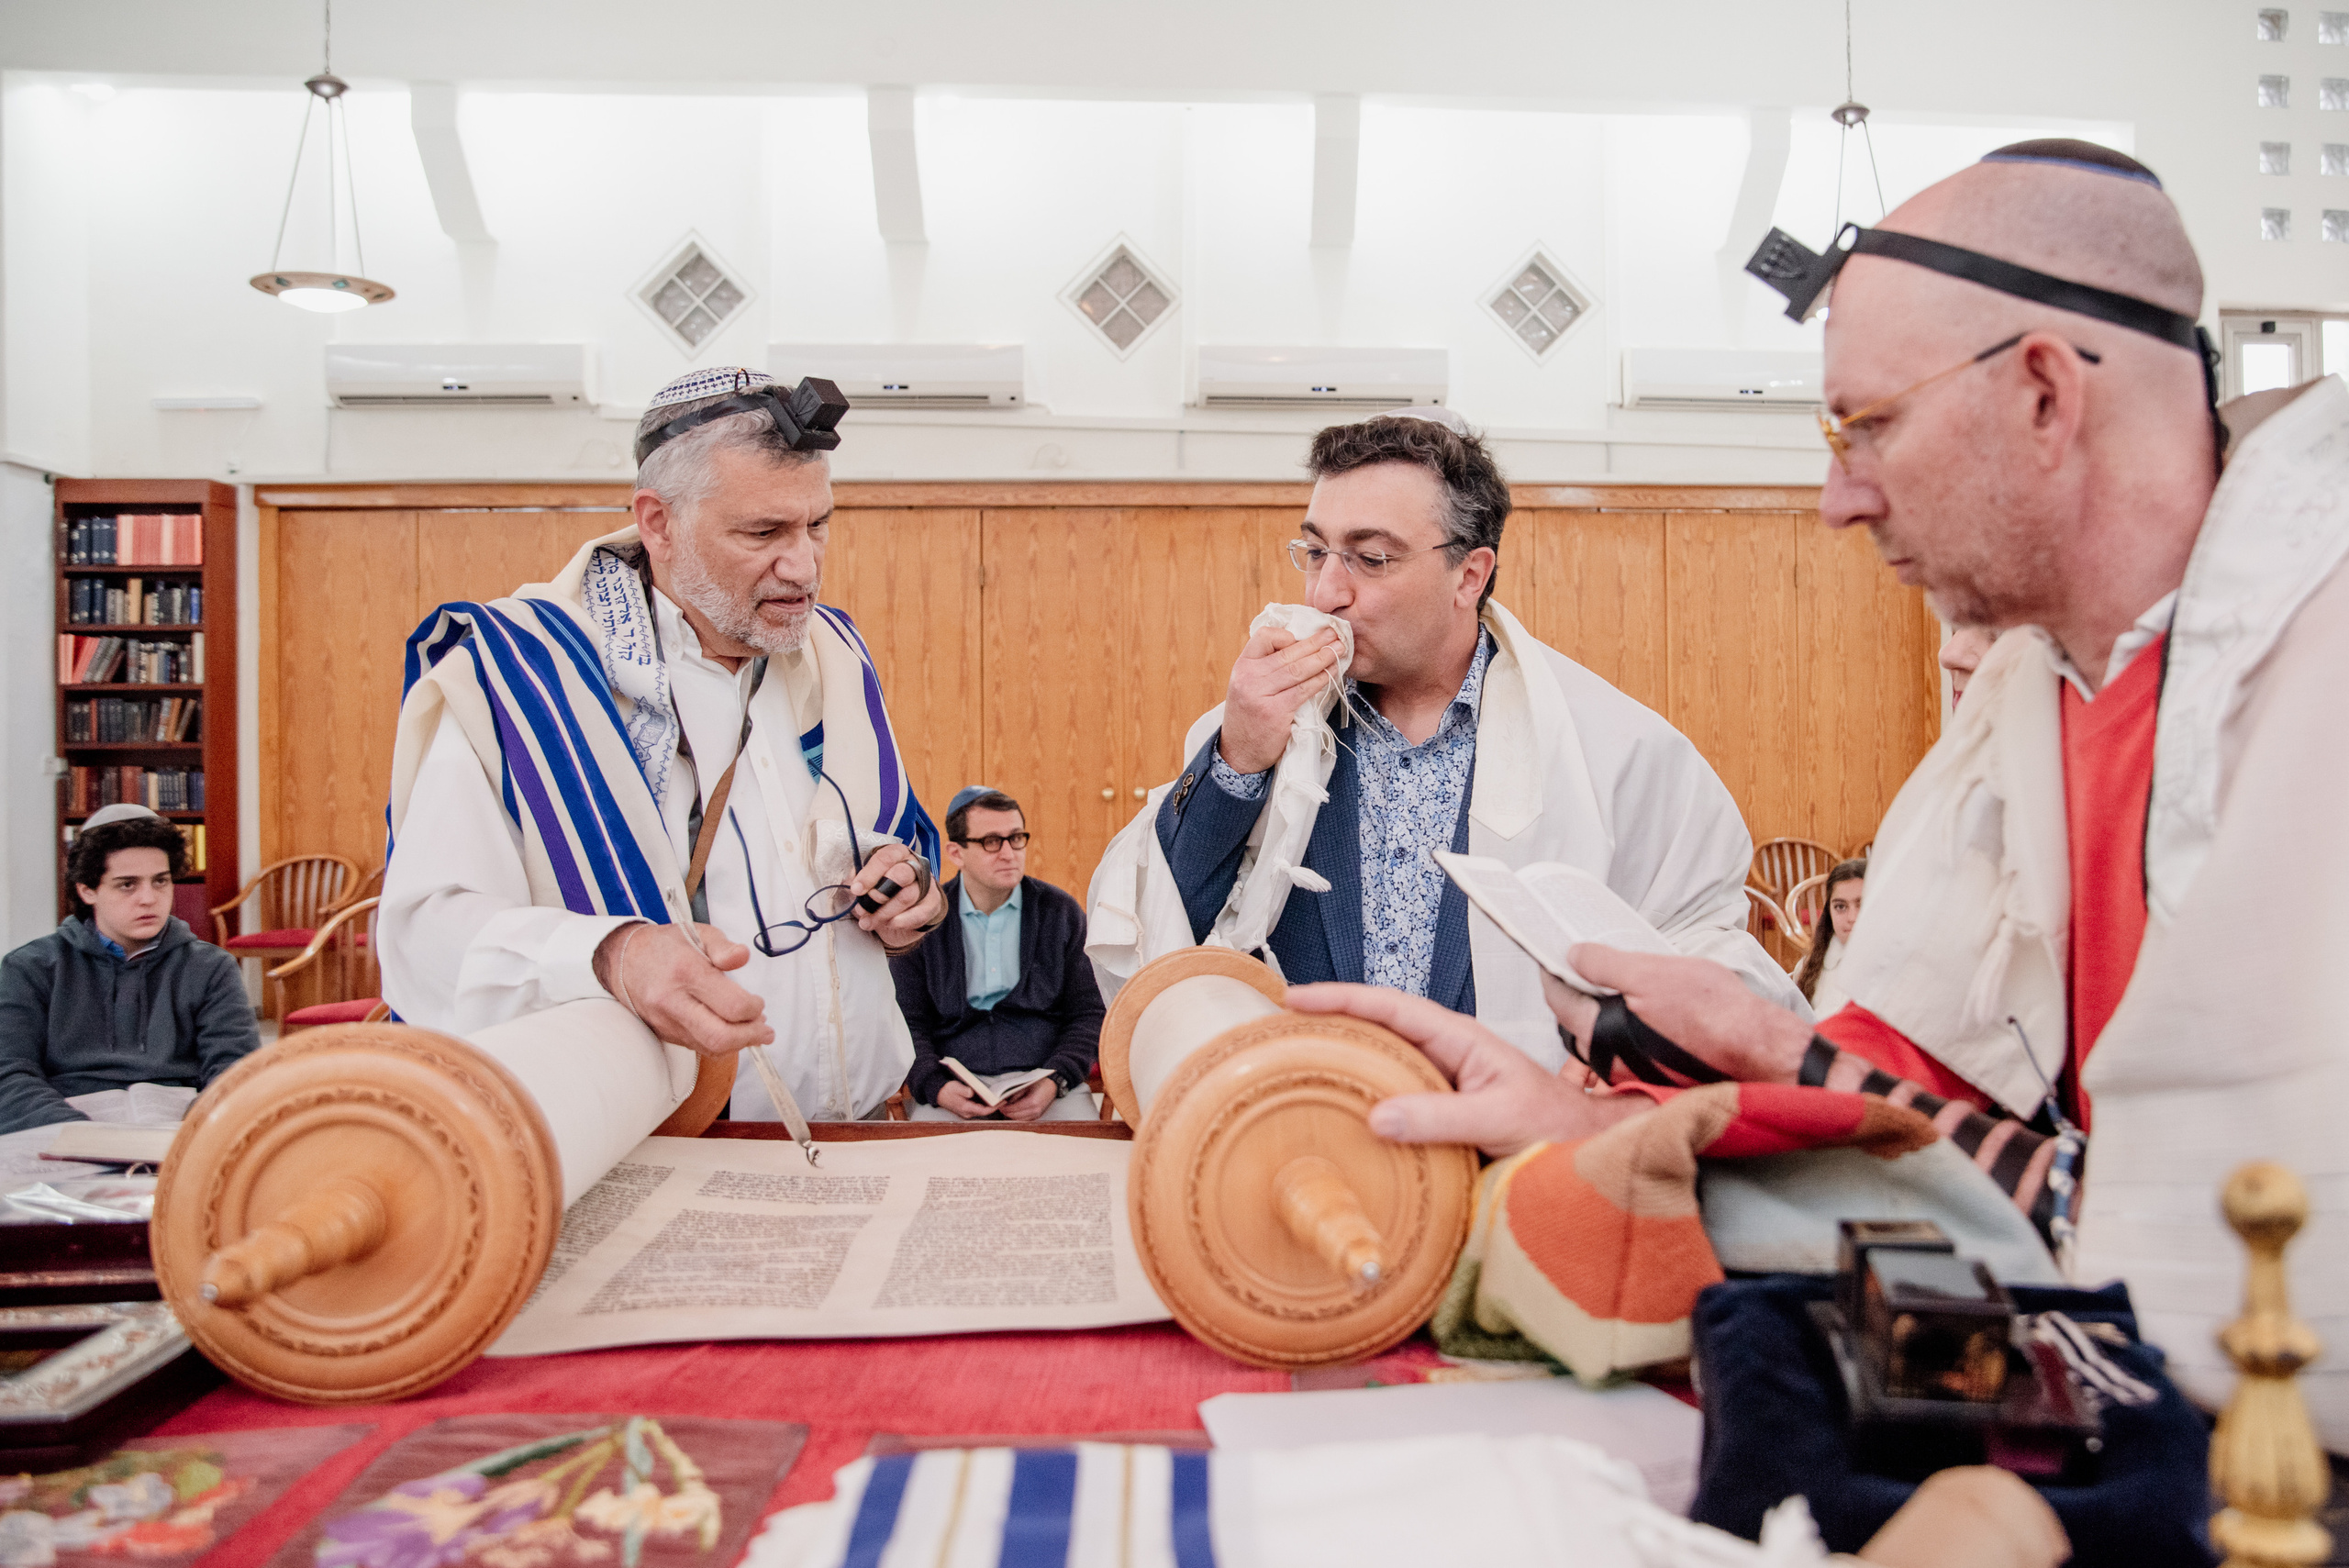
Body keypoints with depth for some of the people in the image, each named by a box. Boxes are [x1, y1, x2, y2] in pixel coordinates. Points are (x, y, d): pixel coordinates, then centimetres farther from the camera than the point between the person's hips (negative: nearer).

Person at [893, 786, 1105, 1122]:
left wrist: (1054, 1083, -11)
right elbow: (908, 1025, 6)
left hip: (1044, 1075, 1)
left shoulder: (1061, 912, 7)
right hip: (956, 1086, 0)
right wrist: (937, 1088, -13)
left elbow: (1088, 1015, 6)